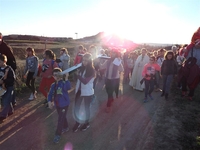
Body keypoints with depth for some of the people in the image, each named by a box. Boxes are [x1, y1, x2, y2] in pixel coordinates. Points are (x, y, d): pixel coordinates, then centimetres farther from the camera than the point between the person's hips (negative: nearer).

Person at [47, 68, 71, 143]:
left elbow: (68, 88, -38)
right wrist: (49, 101, -14)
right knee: (62, 117, 24)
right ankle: (65, 127, 48)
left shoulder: (64, 82, -18)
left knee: (60, 119, 1)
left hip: (64, 104, -6)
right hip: (57, 105, 6)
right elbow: (50, 94, 1)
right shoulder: (53, 85, 0)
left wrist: (66, 79, -45)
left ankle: (58, 135, 17)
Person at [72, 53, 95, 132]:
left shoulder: (92, 70, -14)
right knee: (76, 107, 10)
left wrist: (77, 75, -19)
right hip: (79, 90, 5)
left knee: (86, 108, 14)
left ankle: (86, 123, 36)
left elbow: (85, 81, -23)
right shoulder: (81, 68, 1)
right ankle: (77, 122, 33)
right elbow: (79, 79, 4)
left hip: (88, 92, -4)